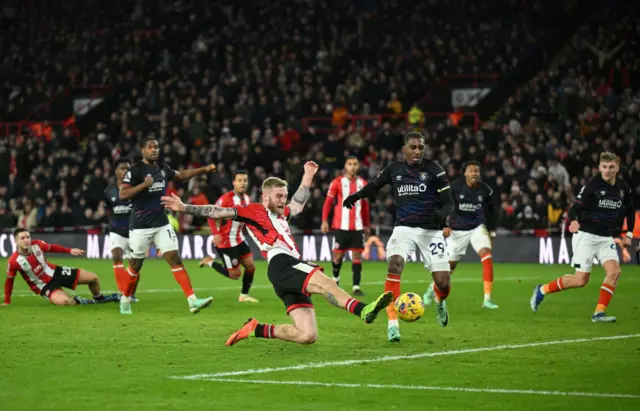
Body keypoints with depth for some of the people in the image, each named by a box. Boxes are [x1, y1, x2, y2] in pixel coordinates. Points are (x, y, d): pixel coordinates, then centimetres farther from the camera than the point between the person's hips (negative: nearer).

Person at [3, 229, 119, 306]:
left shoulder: (36, 244, -15)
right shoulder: (14, 261, -25)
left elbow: (51, 248, 8)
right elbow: (9, 280, -9)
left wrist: (70, 250, 5)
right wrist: (7, 302, -4)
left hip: (55, 272, 5)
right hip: (44, 286, -5)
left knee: (93, 278, 5)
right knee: (64, 301, -36)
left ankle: (99, 298, 37)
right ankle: (77, 301, 0)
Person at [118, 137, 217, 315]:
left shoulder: (163, 168, 7)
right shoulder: (135, 170, -12)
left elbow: (182, 175, 26)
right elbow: (123, 194, -21)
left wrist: (204, 169, 20)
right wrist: (144, 184, -27)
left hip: (162, 224, 5)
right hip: (141, 226, -5)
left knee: (175, 259, -5)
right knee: (135, 265, 7)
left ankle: (192, 301, -12)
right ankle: (125, 299, 29)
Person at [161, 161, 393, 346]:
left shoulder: (281, 214, 32)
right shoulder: (253, 211, 10)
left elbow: (298, 204, 51)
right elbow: (218, 212, 5)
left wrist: (308, 176, 51)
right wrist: (184, 208, -1)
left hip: (294, 269, 9)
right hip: (281, 264, -9)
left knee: (308, 336, -5)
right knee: (325, 283, -33)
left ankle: (257, 330, 8)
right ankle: (363, 311, -54)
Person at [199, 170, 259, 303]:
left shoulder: (246, 198, 5)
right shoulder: (226, 199, -22)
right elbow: (212, 216, -23)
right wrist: (216, 234, -34)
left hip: (239, 239, 8)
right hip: (226, 242, -8)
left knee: (250, 266, 4)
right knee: (235, 274, -4)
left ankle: (244, 295, 21)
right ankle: (210, 262, 15)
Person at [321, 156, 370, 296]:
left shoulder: (363, 183, 9)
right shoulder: (337, 182, -1)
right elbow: (328, 202, 1)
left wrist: (366, 225, 17)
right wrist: (324, 221, -7)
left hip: (358, 226, 3)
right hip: (341, 225, -3)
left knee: (357, 255, -3)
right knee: (338, 255, 2)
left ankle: (356, 287, -4)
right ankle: (335, 279, 29)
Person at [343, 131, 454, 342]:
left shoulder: (434, 170, -4)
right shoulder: (394, 169, 4)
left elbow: (448, 202, -5)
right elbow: (375, 185, 23)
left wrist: (442, 214, -25)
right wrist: (357, 195, 11)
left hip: (431, 230, -1)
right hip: (404, 228, 1)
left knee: (443, 283, -7)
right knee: (395, 264, -28)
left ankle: (440, 301, 34)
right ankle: (393, 323, -26)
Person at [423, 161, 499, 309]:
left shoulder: (485, 190, -9)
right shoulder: (454, 187, -16)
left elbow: (492, 209, 9)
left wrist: (491, 230, 11)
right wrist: (444, 226, -15)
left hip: (477, 227, 2)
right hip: (458, 230, -2)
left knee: (487, 256, -21)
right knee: (449, 265, 7)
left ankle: (487, 299, -21)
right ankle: (432, 288, 38)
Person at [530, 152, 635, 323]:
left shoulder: (624, 188, 3)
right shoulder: (592, 185, -14)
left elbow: (630, 212, 20)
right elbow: (575, 208, -17)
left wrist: (629, 234, 12)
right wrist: (574, 221, -38)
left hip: (607, 238, 5)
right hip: (586, 236, -5)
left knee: (614, 271, -17)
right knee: (581, 279, -6)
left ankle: (599, 313, -8)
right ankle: (542, 290, 14)